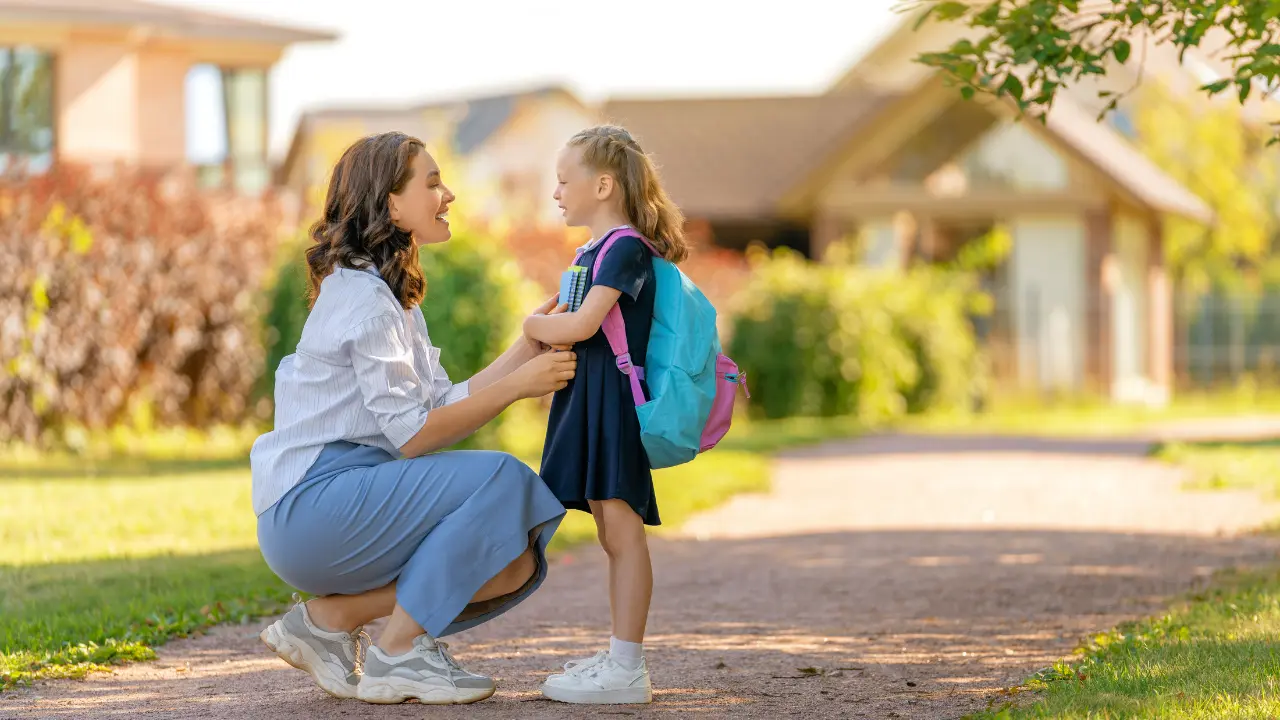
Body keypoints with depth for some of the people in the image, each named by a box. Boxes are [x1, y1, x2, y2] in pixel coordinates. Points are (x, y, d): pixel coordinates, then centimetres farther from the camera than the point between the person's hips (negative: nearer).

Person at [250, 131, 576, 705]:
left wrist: (528, 349, 4)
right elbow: (413, 435, -18)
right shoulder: (361, 296, -13)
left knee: (516, 563, -4)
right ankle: (399, 657, -14)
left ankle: (329, 615, 3)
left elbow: (446, 407, 9)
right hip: (311, 507, -9)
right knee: (500, 479, -22)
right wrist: (517, 384, -16)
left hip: (356, 498, 9)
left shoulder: (390, 295, 18)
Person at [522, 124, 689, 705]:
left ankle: (627, 668, -11)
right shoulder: (591, 251, 18)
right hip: (587, 400, 10)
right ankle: (620, 657, 19)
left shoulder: (625, 248, -13)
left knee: (622, 531, -10)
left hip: (615, 399, -10)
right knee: (612, 535, 13)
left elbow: (582, 325, -21)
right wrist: (547, 326, 4)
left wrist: (535, 326, -4)